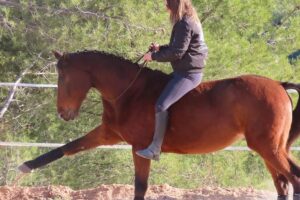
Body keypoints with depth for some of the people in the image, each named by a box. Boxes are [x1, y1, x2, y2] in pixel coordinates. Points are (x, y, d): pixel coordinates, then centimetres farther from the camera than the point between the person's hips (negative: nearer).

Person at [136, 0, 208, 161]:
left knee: (161, 105, -21)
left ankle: (155, 149, -21)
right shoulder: (189, 21, 15)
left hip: (188, 74, -12)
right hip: (185, 71, 12)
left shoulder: (185, 24, -18)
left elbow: (177, 53, -21)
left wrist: (154, 56, -11)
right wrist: (160, 48, 12)